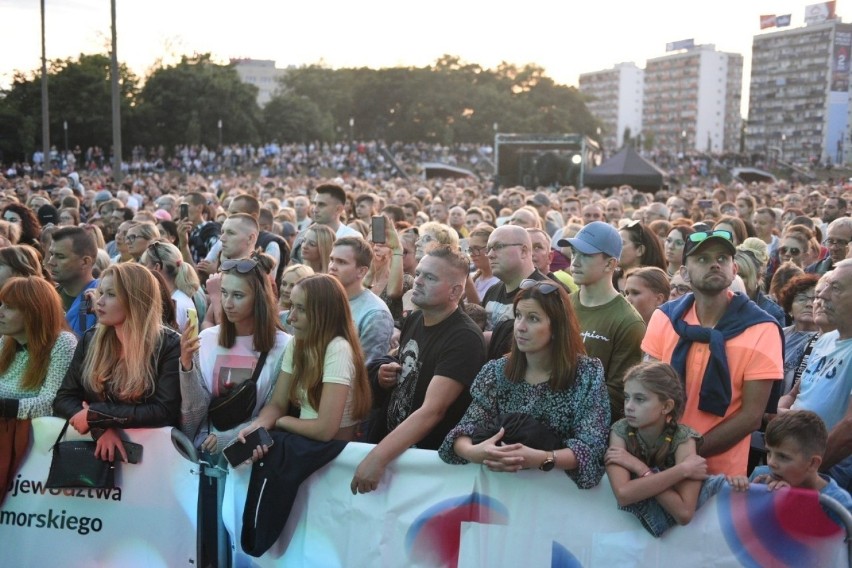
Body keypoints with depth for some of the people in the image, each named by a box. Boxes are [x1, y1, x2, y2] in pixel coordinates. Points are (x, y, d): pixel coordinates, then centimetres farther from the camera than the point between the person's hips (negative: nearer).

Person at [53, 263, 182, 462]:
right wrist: (101, 428, -14)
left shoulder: (169, 345, -6)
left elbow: (164, 412, -13)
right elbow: (63, 399, 4)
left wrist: (95, 416, -15)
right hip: (98, 446, 3)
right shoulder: (90, 340, 7)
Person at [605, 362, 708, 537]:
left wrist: (639, 468, -24)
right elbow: (623, 494, -26)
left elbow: (684, 513, -24)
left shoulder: (683, 439, -16)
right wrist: (682, 469, -26)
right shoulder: (620, 431, -13)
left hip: (668, 524, 0)